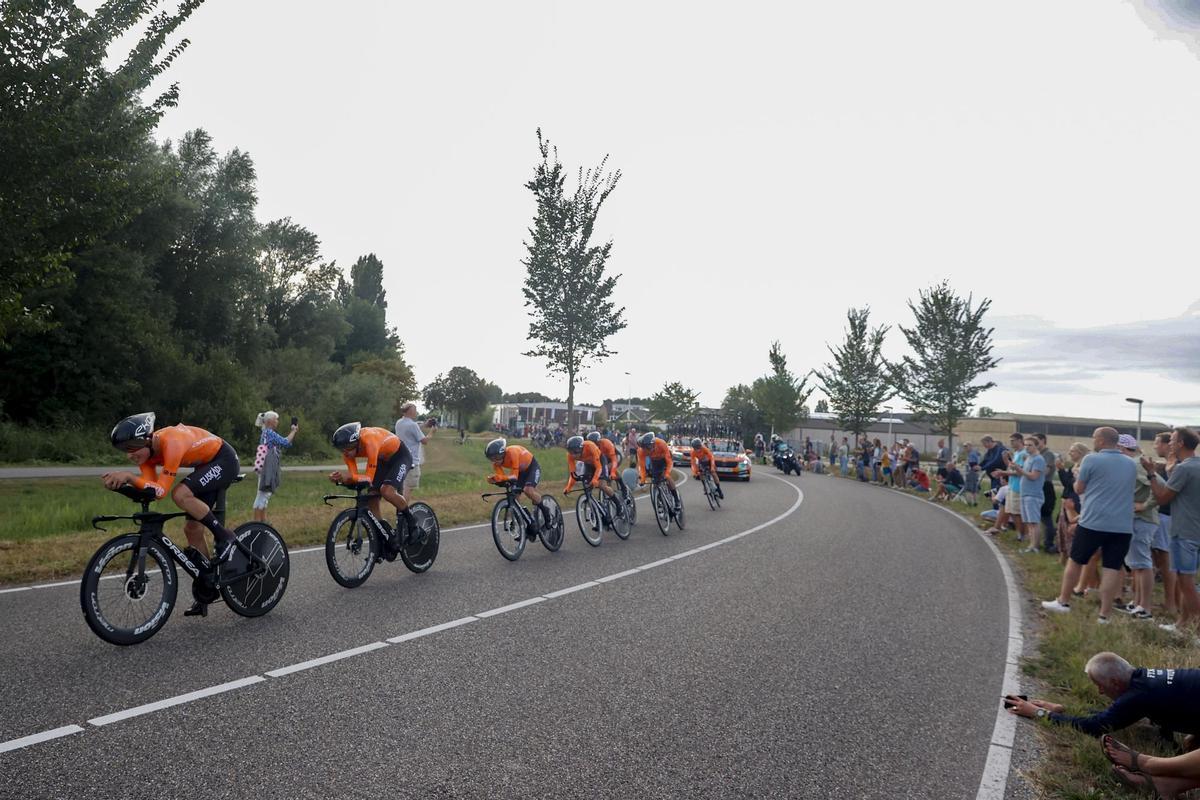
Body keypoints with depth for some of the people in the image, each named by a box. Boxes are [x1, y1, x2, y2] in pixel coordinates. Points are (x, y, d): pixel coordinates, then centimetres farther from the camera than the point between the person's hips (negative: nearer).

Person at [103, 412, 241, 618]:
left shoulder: (171, 443, -33)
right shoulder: (146, 451, -8)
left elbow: (161, 491, -35)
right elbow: (149, 489, -17)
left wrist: (129, 476, -42)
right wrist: (122, 483, -32)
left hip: (224, 460, -9)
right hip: (206, 465, 9)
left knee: (180, 495, -31)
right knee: (192, 528, 4)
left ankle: (224, 537, -11)